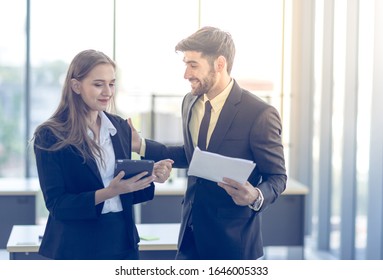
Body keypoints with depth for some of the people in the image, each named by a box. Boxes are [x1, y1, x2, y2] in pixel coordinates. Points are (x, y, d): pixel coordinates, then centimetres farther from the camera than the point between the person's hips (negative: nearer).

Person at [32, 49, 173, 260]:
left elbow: (125, 194, 10)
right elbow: (56, 203, -13)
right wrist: (108, 193, -24)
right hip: (77, 248, -4)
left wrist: (150, 176, -9)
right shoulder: (50, 136, -10)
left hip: (123, 243, 5)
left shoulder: (121, 127, 4)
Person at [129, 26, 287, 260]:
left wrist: (256, 197, -31)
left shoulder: (260, 114, -18)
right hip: (192, 232, 6)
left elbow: (277, 177, -10)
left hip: (232, 237, -6)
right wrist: (142, 146, 11)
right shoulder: (190, 103, 3)